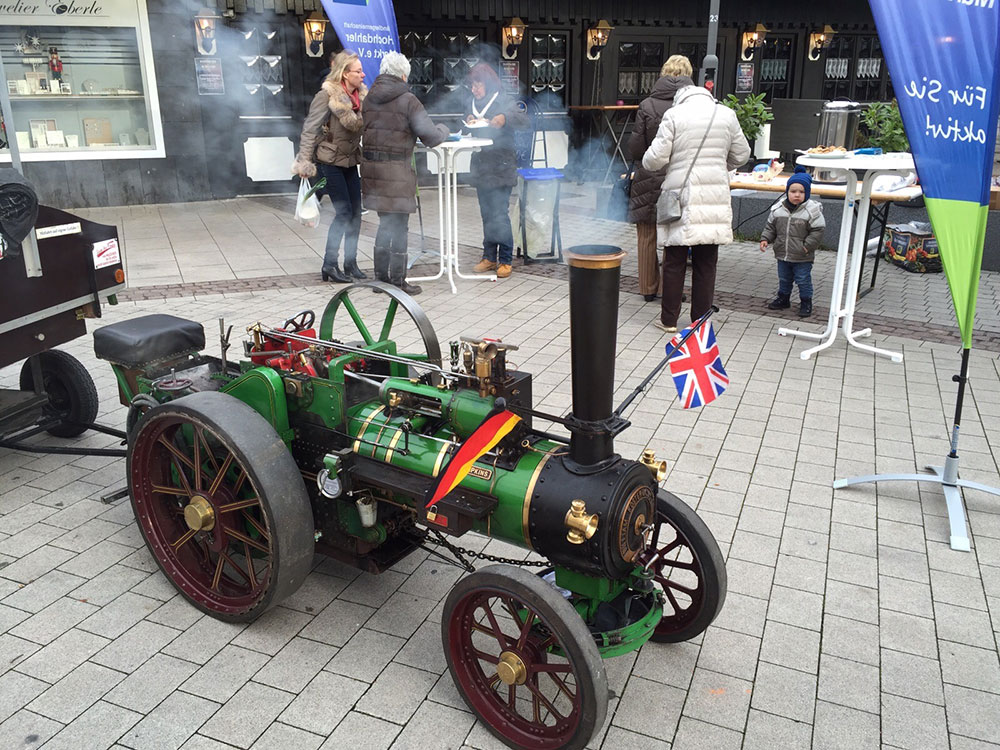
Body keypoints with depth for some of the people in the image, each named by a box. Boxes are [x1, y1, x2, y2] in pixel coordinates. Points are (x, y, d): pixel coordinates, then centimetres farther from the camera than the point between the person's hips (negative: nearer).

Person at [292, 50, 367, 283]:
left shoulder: (361, 95, 2)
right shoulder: (327, 95, -16)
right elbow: (310, 129, -14)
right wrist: (305, 163, -16)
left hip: (350, 161, 6)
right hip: (329, 161, -6)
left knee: (356, 212, 4)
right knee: (344, 211, -10)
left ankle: (350, 263, 16)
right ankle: (329, 265, 1)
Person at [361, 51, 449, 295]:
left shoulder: (368, 98, 9)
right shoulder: (408, 101, -10)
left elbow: (358, 131, 12)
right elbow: (431, 137, -13)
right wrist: (443, 129, 7)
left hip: (370, 166, 6)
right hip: (396, 170, -6)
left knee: (385, 223, 18)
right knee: (399, 226, 4)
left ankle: (381, 277, 24)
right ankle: (397, 282, 10)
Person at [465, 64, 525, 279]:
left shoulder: (502, 101, -5)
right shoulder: (472, 103, 14)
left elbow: (518, 116, -23)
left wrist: (503, 119, -44)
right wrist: (470, 122, -6)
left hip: (501, 166, -6)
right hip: (480, 164, 7)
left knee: (500, 214, -8)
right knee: (486, 214, 11)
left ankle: (505, 260, -1)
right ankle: (489, 257, 19)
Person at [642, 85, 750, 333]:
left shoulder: (674, 114, -2)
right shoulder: (727, 114, 8)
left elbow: (656, 158, -7)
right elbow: (741, 155, 15)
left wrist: (646, 164, 16)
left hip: (681, 195, -2)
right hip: (715, 197, 3)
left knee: (674, 262, 7)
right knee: (706, 263, 9)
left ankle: (669, 320, 13)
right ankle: (701, 320, 16)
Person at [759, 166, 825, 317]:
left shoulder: (812, 210, -13)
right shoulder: (778, 208, -1)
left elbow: (817, 230, -11)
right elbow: (770, 226, 10)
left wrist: (807, 246, -16)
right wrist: (765, 239, -3)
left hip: (802, 258, -4)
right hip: (782, 254, 4)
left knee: (803, 280, 5)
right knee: (783, 279, 19)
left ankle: (806, 302, 20)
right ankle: (783, 298, 37)